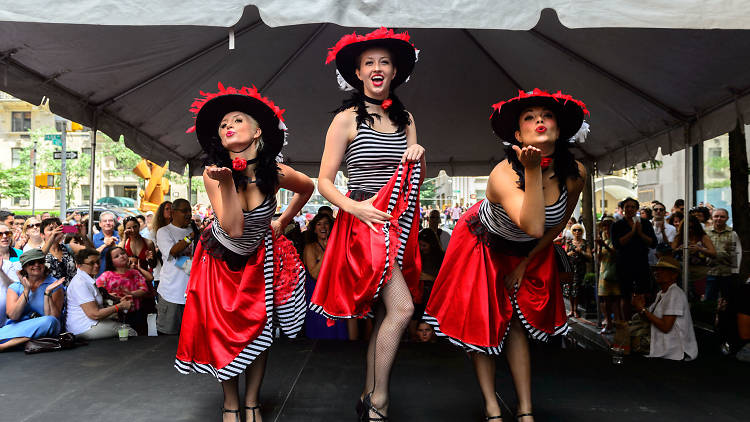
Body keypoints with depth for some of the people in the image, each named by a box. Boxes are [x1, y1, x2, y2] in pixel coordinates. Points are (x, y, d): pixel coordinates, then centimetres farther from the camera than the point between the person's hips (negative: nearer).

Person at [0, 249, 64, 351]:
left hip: (42, 331, 1)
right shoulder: (15, 287, 11)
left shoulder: (55, 285, 5)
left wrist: (47, 292, -15)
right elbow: (13, 316, -5)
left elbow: (53, 317, -6)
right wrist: (26, 290, -10)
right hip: (16, 328, -1)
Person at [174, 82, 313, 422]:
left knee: (258, 329, 2)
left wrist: (282, 222, 3)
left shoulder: (275, 173, -19)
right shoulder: (214, 173, -21)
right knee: (223, 330, -1)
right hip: (220, 260, 0)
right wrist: (226, 182, -38)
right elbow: (233, 229, -29)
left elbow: (307, 188, 5)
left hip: (258, 261, 1)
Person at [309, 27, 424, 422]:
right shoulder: (346, 119, -3)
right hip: (365, 222, -6)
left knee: (383, 315, 7)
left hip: (398, 224, 6)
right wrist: (355, 207, -18)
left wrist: (419, 157, -4)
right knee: (401, 308, -17)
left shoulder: (405, 118, 14)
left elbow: (416, 182, 16)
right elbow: (324, 182, -4)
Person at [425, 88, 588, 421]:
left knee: (516, 322, 4)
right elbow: (534, 226, -51)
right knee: (482, 322, -1)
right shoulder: (503, 174, -36)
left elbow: (559, 223, -2)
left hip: (528, 253, 3)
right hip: (485, 245, -3)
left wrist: (526, 263, 0)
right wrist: (533, 170, -52)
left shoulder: (575, 174, -20)